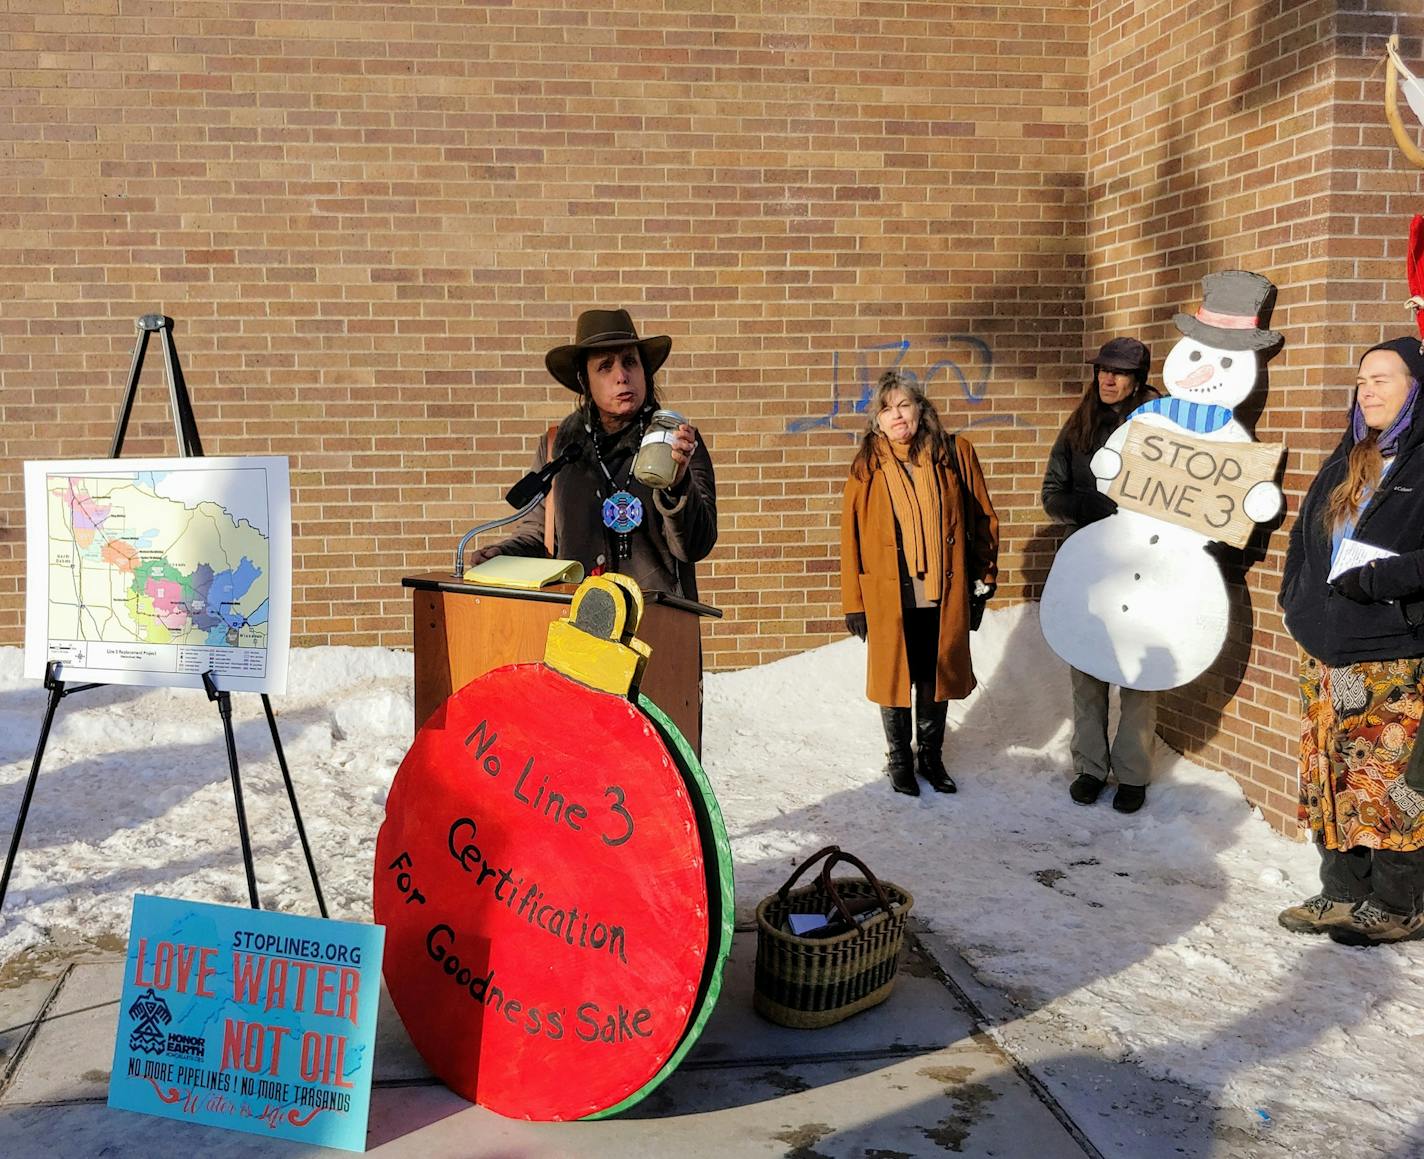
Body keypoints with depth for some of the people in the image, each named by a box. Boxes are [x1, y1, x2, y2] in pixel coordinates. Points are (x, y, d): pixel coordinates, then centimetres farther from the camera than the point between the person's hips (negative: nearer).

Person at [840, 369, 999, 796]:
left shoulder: (954, 455, -1)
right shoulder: (867, 468, -3)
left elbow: (983, 519, 6)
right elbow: (852, 537, -1)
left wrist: (982, 582, 6)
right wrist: (854, 603, -2)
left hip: (946, 594, 1)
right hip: (889, 596, -1)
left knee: (937, 678, 13)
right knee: (894, 677, 10)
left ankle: (931, 755, 31)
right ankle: (899, 758, 28)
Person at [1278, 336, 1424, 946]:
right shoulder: (1345, 465, 16)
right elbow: (1304, 541, 21)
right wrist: (1298, 604, 10)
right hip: (1327, 651, 7)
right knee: (1332, 776, 10)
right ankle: (1343, 894, 21)